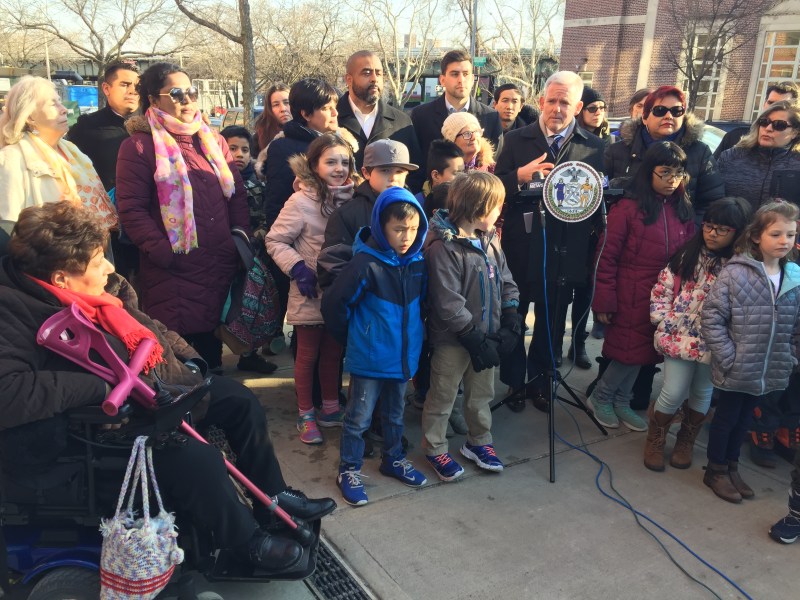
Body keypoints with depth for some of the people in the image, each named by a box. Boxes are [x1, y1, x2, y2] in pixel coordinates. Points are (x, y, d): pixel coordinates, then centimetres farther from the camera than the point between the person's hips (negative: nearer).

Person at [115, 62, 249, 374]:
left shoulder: (213, 140, 15)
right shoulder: (139, 145, -2)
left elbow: (236, 192, 15)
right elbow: (131, 208, -8)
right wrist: (163, 253, -15)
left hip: (221, 265, 5)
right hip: (174, 271, -5)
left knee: (212, 338, 17)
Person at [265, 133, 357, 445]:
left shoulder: (351, 198, 0)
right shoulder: (301, 201, -15)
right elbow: (275, 241, -12)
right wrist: (297, 268, -23)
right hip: (310, 294, -5)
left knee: (334, 352, 18)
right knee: (307, 355, 10)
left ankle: (330, 408, 34)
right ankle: (306, 415, 24)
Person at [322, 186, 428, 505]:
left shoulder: (417, 261, -3)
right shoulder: (365, 264, -21)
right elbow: (333, 303, -14)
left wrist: (411, 334, 12)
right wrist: (352, 338, -3)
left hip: (404, 356, 6)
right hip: (370, 358, -5)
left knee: (395, 414, 22)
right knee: (359, 417, 8)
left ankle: (393, 458, 42)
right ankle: (349, 470, 25)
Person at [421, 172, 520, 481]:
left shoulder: (489, 240, 3)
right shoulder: (443, 247, -21)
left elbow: (506, 281, 9)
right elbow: (448, 304, -23)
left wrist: (511, 320, -3)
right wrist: (475, 338, -20)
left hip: (487, 336, 7)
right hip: (452, 340, -7)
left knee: (482, 394, 22)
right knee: (442, 397, 10)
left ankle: (478, 441, 41)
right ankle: (435, 449, 28)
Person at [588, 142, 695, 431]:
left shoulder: (683, 210, 6)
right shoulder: (627, 208, -12)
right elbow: (606, 257, -12)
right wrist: (604, 301, -13)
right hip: (631, 297, -5)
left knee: (642, 352, 13)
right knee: (629, 351, 0)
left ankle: (620, 402, 30)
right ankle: (600, 398, 23)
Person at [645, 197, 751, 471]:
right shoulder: (686, 256, -3)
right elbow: (661, 290, -1)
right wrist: (664, 322, -7)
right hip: (679, 338, 0)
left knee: (702, 393, 15)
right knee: (673, 393, 1)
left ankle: (686, 442, 36)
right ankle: (655, 440, 24)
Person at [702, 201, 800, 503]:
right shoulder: (735, 273, -16)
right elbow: (712, 317, -15)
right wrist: (728, 357, -17)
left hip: (771, 373, 5)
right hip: (735, 370, -4)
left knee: (744, 420, 21)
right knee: (725, 418, 13)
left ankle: (731, 465, 41)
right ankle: (716, 470, 33)